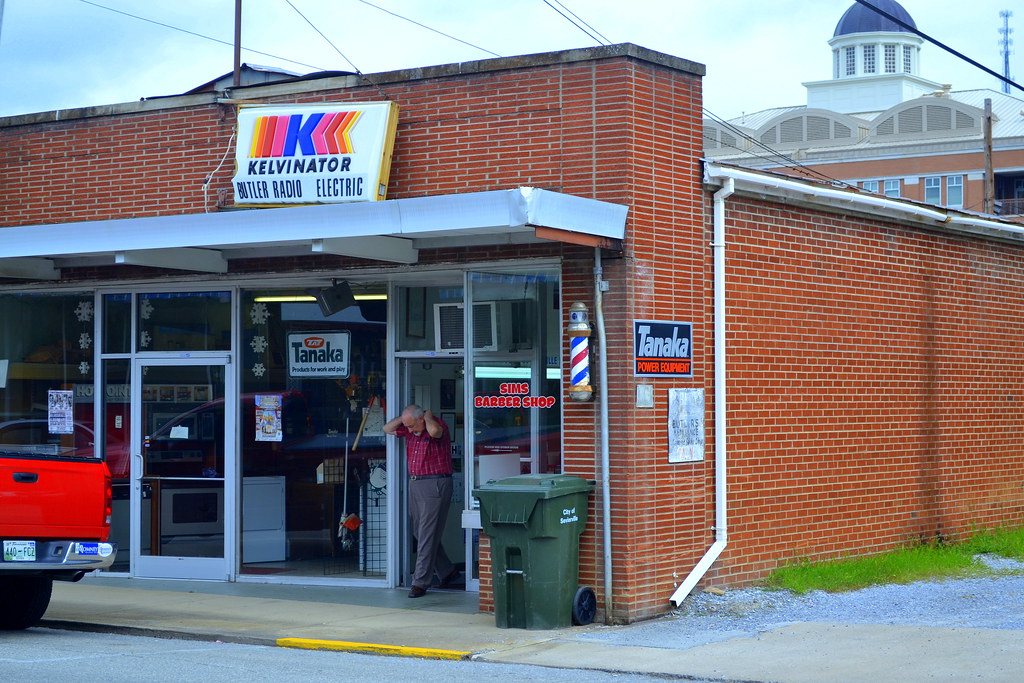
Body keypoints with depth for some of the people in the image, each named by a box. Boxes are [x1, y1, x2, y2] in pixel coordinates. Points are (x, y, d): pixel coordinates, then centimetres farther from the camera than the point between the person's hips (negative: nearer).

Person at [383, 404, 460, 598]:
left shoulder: (439, 426, -11)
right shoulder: (410, 431, 12)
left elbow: (433, 431, -35)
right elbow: (387, 429, 20)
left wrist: (428, 416, -15)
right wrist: (404, 417, 8)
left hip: (434, 485, -9)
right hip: (414, 485, 9)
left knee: (427, 536, -7)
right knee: (419, 533, 12)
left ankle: (420, 582, -5)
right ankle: (446, 571, 26)